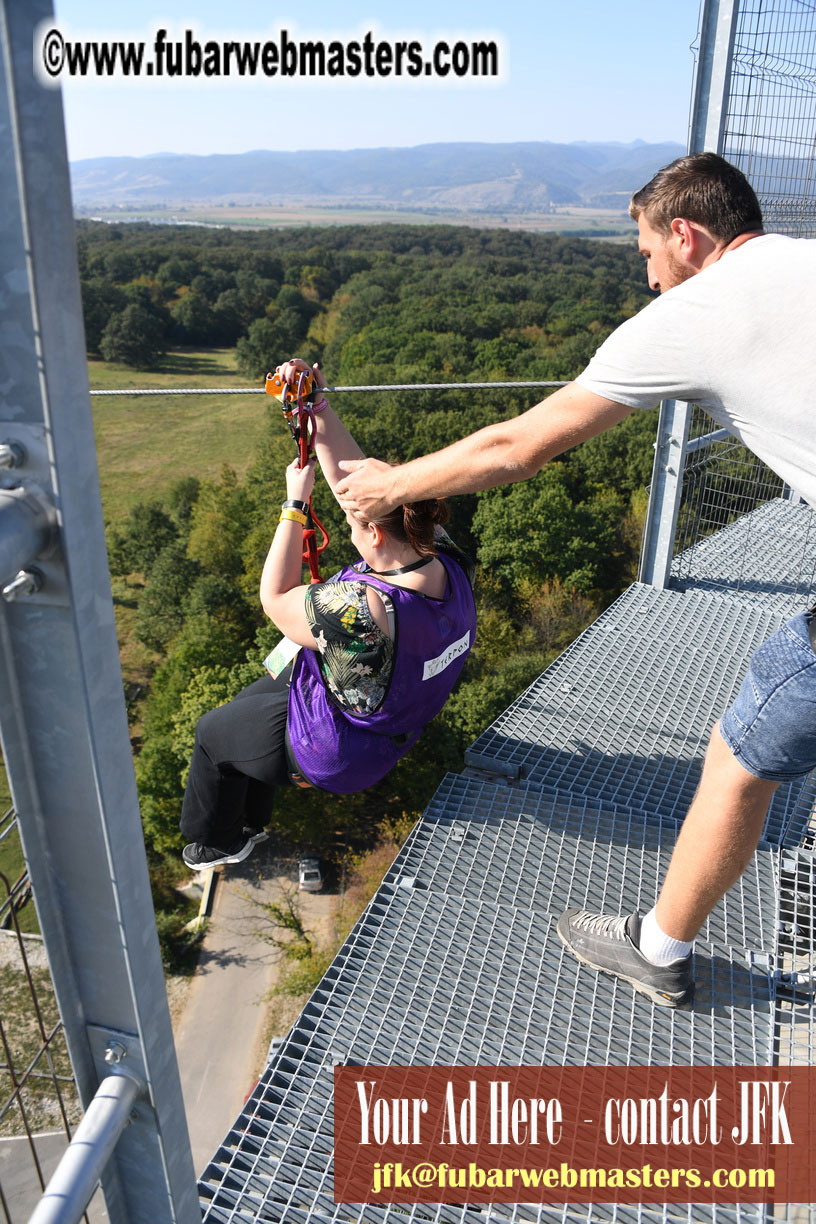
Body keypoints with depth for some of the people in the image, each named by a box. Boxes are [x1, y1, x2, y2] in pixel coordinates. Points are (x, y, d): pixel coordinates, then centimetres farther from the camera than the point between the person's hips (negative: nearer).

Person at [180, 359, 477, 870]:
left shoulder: (360, 611, -43)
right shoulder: (443, 556, -20)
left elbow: (275, 598, -22)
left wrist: (296, 503, -20)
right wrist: (320, 408, -11)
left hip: (336, 755, -7)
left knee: (213, 731, 21)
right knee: (251, 700, 31)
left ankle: (220, 842, 47)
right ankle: (251, 823, 52)